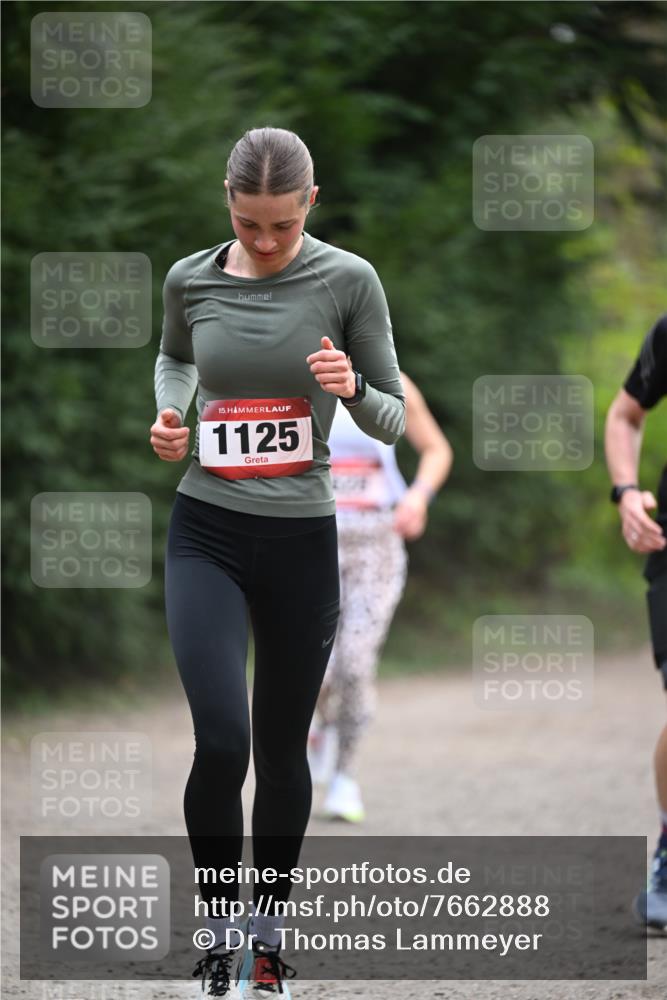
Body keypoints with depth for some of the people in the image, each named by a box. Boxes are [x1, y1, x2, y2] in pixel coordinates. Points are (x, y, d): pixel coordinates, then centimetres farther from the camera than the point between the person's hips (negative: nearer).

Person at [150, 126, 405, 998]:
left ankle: (270, 926, 30)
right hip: (208, 534, 0)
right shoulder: (191, 280, 0)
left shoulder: (348, 281, -7)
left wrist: (353, 389, -22)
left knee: (282, 748, 11)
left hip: (302, 540, 0)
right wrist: (168, 412, 2)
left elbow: (393, 421, -1)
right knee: (221, 740, -15)